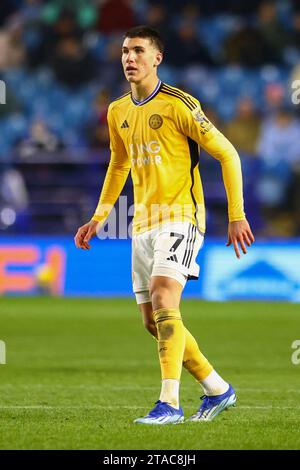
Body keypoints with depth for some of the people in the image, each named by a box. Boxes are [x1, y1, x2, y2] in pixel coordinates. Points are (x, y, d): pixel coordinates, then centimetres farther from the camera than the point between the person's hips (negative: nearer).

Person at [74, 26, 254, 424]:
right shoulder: (118, 113, 11)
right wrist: (98, 218, 22)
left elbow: (227, 154, -7)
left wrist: (237, 215, -11)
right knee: (154, 321, 7)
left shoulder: (178, 104, -9)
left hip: (180, 215, -8)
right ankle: (217, 389, 22)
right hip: (143, 223, 8)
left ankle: (169, 402, -26)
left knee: (162, 299, -24)